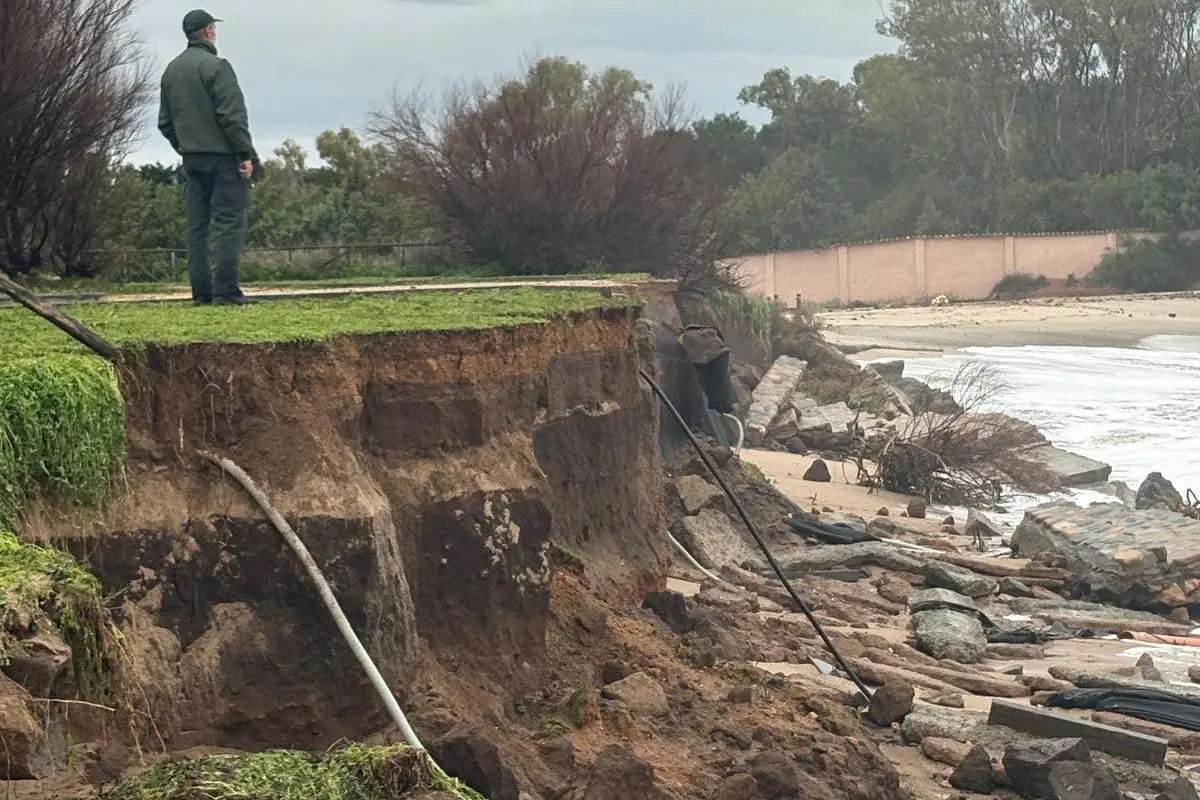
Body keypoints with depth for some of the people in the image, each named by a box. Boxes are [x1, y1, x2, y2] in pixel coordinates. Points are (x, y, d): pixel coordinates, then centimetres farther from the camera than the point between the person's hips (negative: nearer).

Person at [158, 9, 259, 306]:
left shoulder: (171, 70, 15)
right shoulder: (215, 66, -10)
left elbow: (165, 122, 17)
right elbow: (232, 116, -16)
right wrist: (246, 154, -13)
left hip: (192, 159, 7)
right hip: (222, 156, -7)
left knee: (197, 226, 8)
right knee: (230, 222, -6)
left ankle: (201, 292, 6)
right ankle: (226, 290, -11)